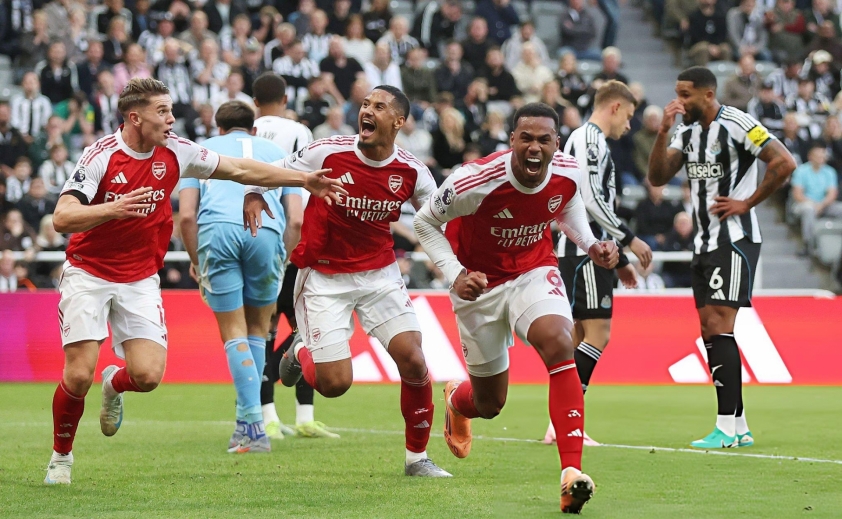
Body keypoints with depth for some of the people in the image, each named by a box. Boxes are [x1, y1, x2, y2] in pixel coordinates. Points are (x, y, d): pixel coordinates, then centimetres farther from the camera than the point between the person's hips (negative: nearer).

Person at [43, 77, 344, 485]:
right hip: (88, 273, -4)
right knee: (78, 376, -13)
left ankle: (115, 384, 24)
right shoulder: (101, 156, -16)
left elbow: (240, 170, 7)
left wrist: (303, 180, 6)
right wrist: (113, 208, -38)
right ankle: (61, 455, 12)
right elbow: (62, 218, -22)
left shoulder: (176, 153, -3)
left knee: (148, 375, -13)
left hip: (140, 279, 4)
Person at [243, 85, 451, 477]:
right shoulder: (329, 153, -14)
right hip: (324, 278, -2)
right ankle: (301, 354, 30)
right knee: (334, 384, -9)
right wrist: (253, 196, -19)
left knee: (413, 360, -13)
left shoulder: (411, 172, -7)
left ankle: (418, 457, 7)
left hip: (380, 274, 2)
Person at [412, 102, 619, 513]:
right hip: (481, 283, -2)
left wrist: (590, 244, -5)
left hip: (534, 272, 2)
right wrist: (455, 274, -25)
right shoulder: (476, 181, -29)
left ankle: (572, 473, -33)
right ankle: (456, 400, 53)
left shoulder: (567, 172, -15)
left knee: (559, 345, -30)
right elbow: (425, 221, -13)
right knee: (489, 405, 9)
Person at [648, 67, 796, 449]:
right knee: (710, 332, 7)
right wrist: (663, 132, -6)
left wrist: (747, 203, -14)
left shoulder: (737, 125, -12)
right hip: (704, 242, 9)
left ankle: (726, 428, -14)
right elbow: (657, 177, 6)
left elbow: (784, 163, -18)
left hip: (735, 240, -9)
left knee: (718, 326, -14)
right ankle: (739, 428, 12)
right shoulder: (687, 132, 12)